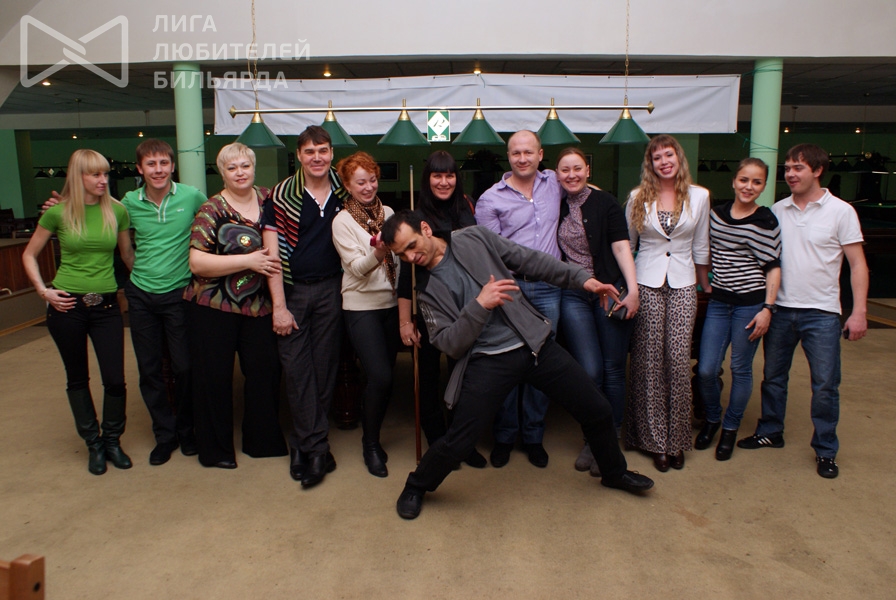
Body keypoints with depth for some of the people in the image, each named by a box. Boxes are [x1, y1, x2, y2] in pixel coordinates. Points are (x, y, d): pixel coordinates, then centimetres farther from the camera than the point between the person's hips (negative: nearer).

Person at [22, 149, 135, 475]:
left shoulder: (117, 210, -1)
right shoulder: (58, 212, -4)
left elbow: (127, 254, 12)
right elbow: (29, 255, 7)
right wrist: (43, 290, -3)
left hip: (106, 304, 1)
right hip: (67, 305, -1)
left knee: (115, 379, -1)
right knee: (77, 378, 11)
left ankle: (112, 441, 22)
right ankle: (93, 444, 27)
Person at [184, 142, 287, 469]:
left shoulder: (268, 200, 7)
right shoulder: (211, 211, -6)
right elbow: (197, 262, -15)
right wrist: (248, 261, -19)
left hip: (259, 305, 4)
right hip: (215, 307, -3)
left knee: (265, 372, 7)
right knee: (214, 378, 5)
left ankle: (262, 440, 26)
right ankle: (215, 448, 22)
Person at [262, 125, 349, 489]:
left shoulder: (343, 193, 5)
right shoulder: (281, 196, -4)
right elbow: (272, 253, -7)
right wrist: (279, 306, -12)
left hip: (330, 288, 2)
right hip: (292, 291, -2)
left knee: (325, 367, 5)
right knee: (297, 369, -3)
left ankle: (303, 443, 20)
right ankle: (315, 448, 6)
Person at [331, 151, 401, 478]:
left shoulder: (388, 213, 8)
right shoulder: (342, 221, -5)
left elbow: (401, 255, 13)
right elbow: (357, 267, -14)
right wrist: (377, 251, -32)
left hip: (391, 303, 5)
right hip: (362, 306, -4)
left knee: (384, 373, 8)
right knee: (380, 376, -12)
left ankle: (373, 434, 29)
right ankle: (370, 444, 9)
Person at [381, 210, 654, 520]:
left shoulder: (474, 239, 3)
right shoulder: (426, 288, 1)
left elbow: (530, 260, 6)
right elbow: (450, 344, -7)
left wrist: (581, 279, 1)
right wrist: (479, 304, -22)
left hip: (535, 343, 2)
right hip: (487, 361, -2)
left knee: (597, 410, 7)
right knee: (458, 441, -11)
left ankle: (615, 472, 36)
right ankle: (415, 487, 20)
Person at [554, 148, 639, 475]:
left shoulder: (605, 202, 0)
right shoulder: (556, 208, 8)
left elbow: (621, 246, -5)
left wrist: (632, 289, -13)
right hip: (573, 296, 1)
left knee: (613, 369, 4)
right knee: (589, 372, -5)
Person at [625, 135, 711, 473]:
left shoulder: (699, 196, 5)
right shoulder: (638, 198, 4)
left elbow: (700, 247, 12)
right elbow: (625, 244, 11)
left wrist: (707, 286, 14)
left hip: (683, 284, 1)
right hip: (646, 283, 0)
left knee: (678, 358, -6)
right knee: (649, 360, 0)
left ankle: (677, 440, 9)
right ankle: (655, 441, 10)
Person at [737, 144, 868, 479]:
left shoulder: (841, 211, -3)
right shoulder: (777, 211, 5)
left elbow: (857, 264, -2)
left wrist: (859, 311, -9)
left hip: (821, 313, -3)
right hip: (780, 309, 3)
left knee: (825, 385, 2)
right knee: (773, 376, 13)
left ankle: (826, 451, 17)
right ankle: (770, 433, 30)